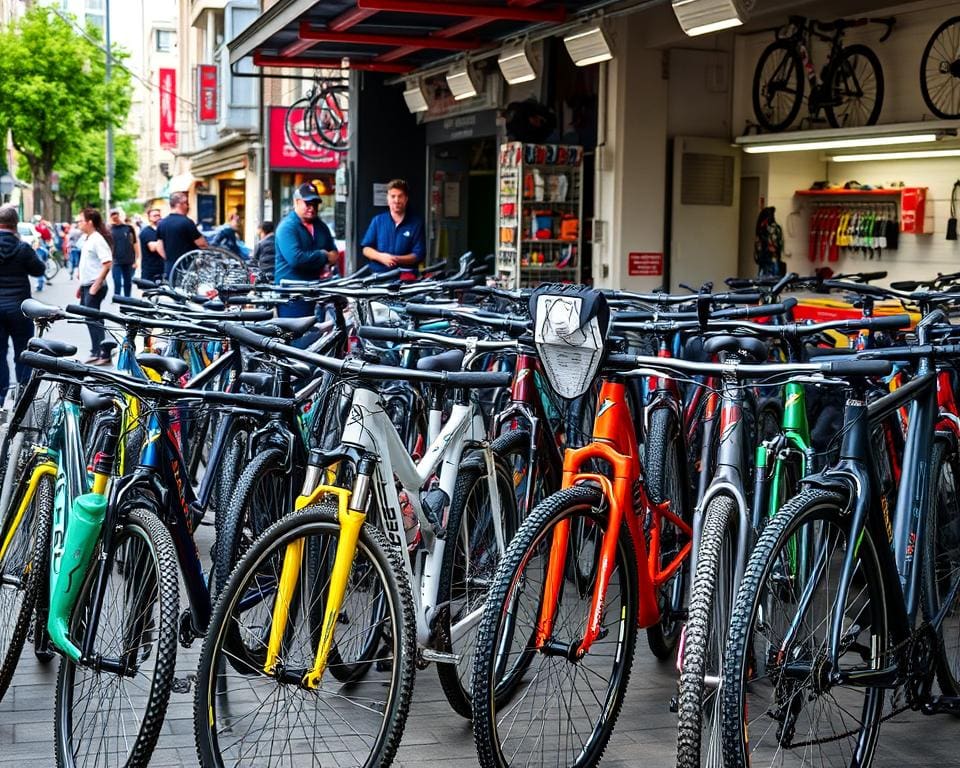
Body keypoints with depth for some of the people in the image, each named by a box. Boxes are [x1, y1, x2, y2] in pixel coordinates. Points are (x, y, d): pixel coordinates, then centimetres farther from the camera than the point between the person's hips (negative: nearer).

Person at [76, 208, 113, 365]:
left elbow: (107, 263, -23)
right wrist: (81, 286, 20)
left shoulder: (97, 240, -15)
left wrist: (96, 285, -23)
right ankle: (96, 351, 23)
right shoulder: (86, 239, 14)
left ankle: (104, 354, -5)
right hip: (86, 286, 10)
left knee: (93, 319, -8)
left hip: (94, 287, -10)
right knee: (88, 317, 14)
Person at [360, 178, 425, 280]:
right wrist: (381, 257, -9)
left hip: (405, 275, -1)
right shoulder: (378, 220, 14)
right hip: (379, 275, 2)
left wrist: (396, 259, -14)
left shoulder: (416, 222, 6)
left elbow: (418, 255, 1)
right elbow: (366, 249, 12)